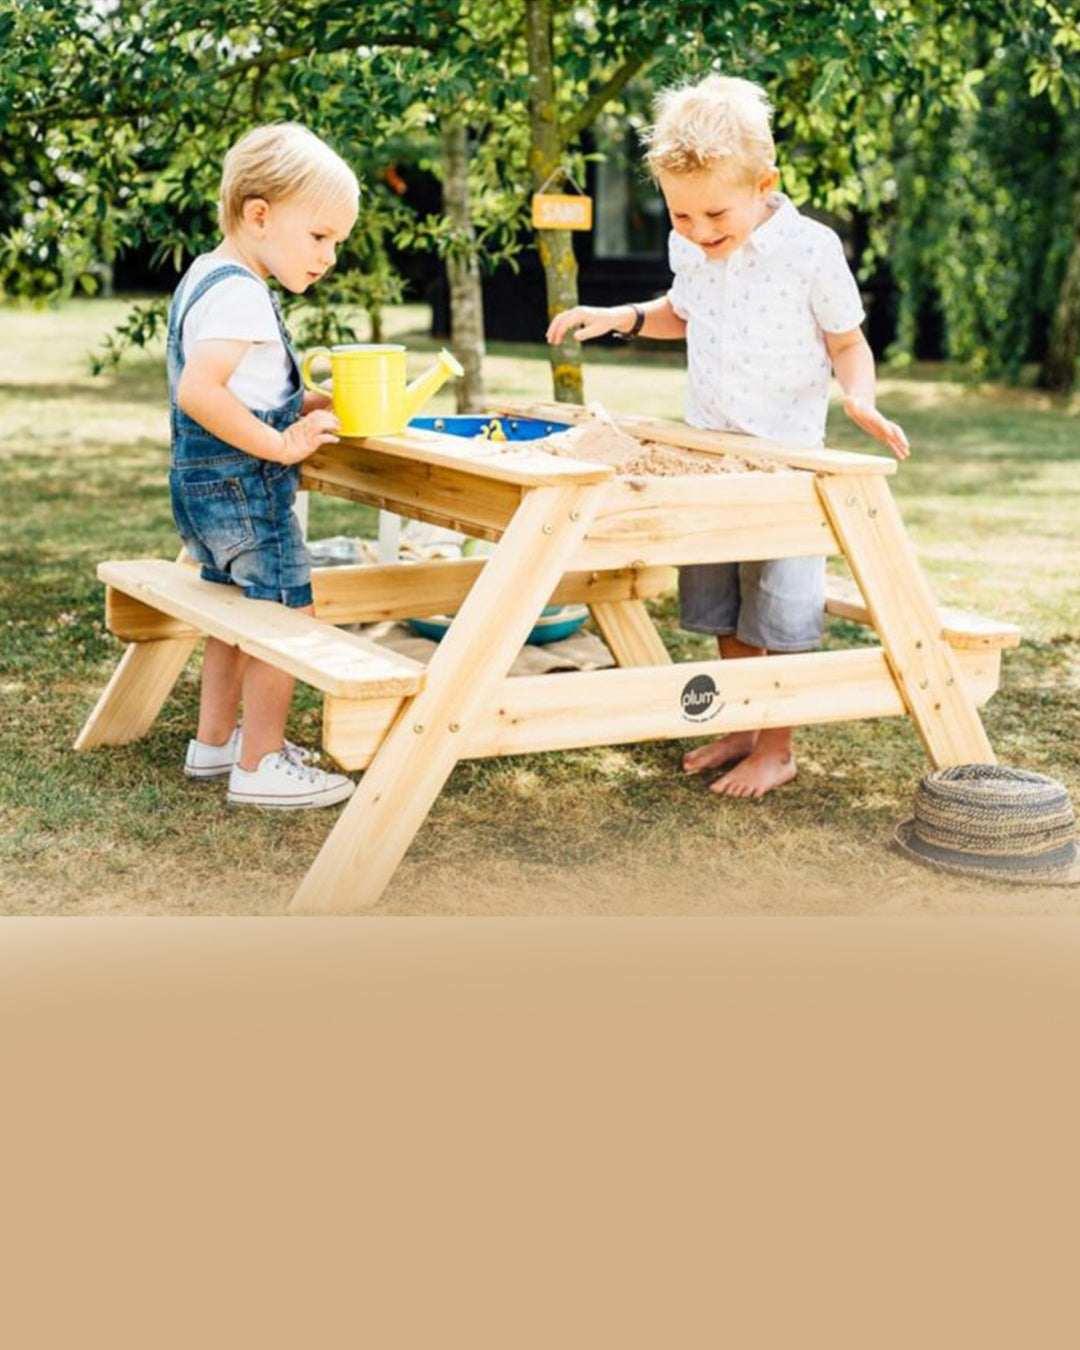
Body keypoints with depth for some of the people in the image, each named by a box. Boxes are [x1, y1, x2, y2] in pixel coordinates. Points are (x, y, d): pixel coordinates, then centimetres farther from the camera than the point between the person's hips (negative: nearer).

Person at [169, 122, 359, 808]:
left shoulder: (205, 276, 13)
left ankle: (216, 741, 33)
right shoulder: (239, 293, -20)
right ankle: (261, 766, 4)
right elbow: (197, 391, -32)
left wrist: (303, 406, 10)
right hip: (241, 486, -11)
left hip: (209, 482, 11)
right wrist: (281, 444, -27)